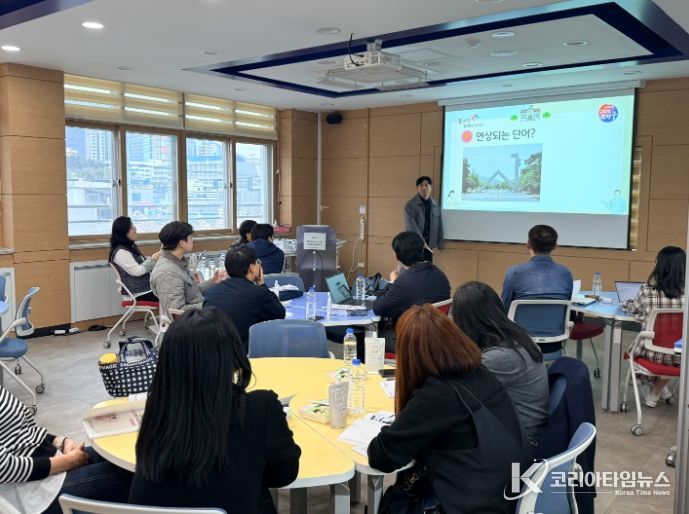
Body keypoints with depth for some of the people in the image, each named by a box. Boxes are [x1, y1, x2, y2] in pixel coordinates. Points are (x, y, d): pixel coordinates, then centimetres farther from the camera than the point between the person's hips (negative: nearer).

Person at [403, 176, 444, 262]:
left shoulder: (435, 205, 8)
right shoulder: (410, 205, -7)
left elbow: (439, 225, 13)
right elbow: (411, 226, -16)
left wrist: (440, 243, 9)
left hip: (429, 244, 5)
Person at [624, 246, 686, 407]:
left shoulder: (648, 290, -12)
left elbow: (632, 308, 7)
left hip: (652, 353, -1)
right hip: (678, 355, 1)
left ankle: (658, 389, 44)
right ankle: (655, 392, 44)